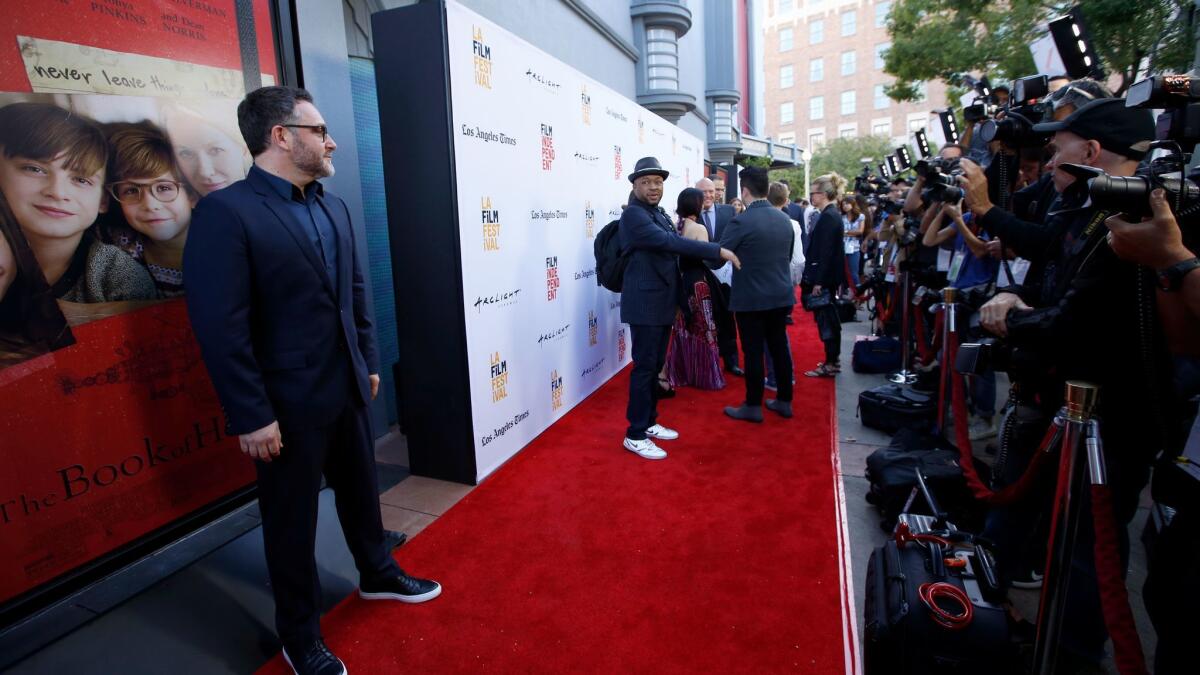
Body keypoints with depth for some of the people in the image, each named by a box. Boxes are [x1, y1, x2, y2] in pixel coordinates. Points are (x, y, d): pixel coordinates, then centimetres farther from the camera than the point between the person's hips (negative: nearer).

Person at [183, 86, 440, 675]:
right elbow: (220, 327, -19)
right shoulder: (225, 212, -16)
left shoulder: (334, 208, 7)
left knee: (361, 490, 23)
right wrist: (251, 417, -18)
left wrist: (369, 362, 12)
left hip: (349, 390, 7)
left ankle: (378, 575, 47)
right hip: (289, 405, -6)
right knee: (292, 521, 12)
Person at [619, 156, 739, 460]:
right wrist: (719, 251, -24)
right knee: (644, 367, -5)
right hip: (644, 304, -9)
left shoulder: (660, 215, 15)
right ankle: (635, 435, 5)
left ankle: (648, 422, 27)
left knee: (655, 365, 15)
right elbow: (670, 242, -25)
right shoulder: (633, 214, -14)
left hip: (662, 303, 9)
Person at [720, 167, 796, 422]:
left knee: (753, 352, 2)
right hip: (781, 295, 6)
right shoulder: (784, 219, 5)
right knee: (779, 347, 13)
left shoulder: (741, 222, -17)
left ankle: (753, 406, 12)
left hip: (751, 298, -6)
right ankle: (784, 401, 24)